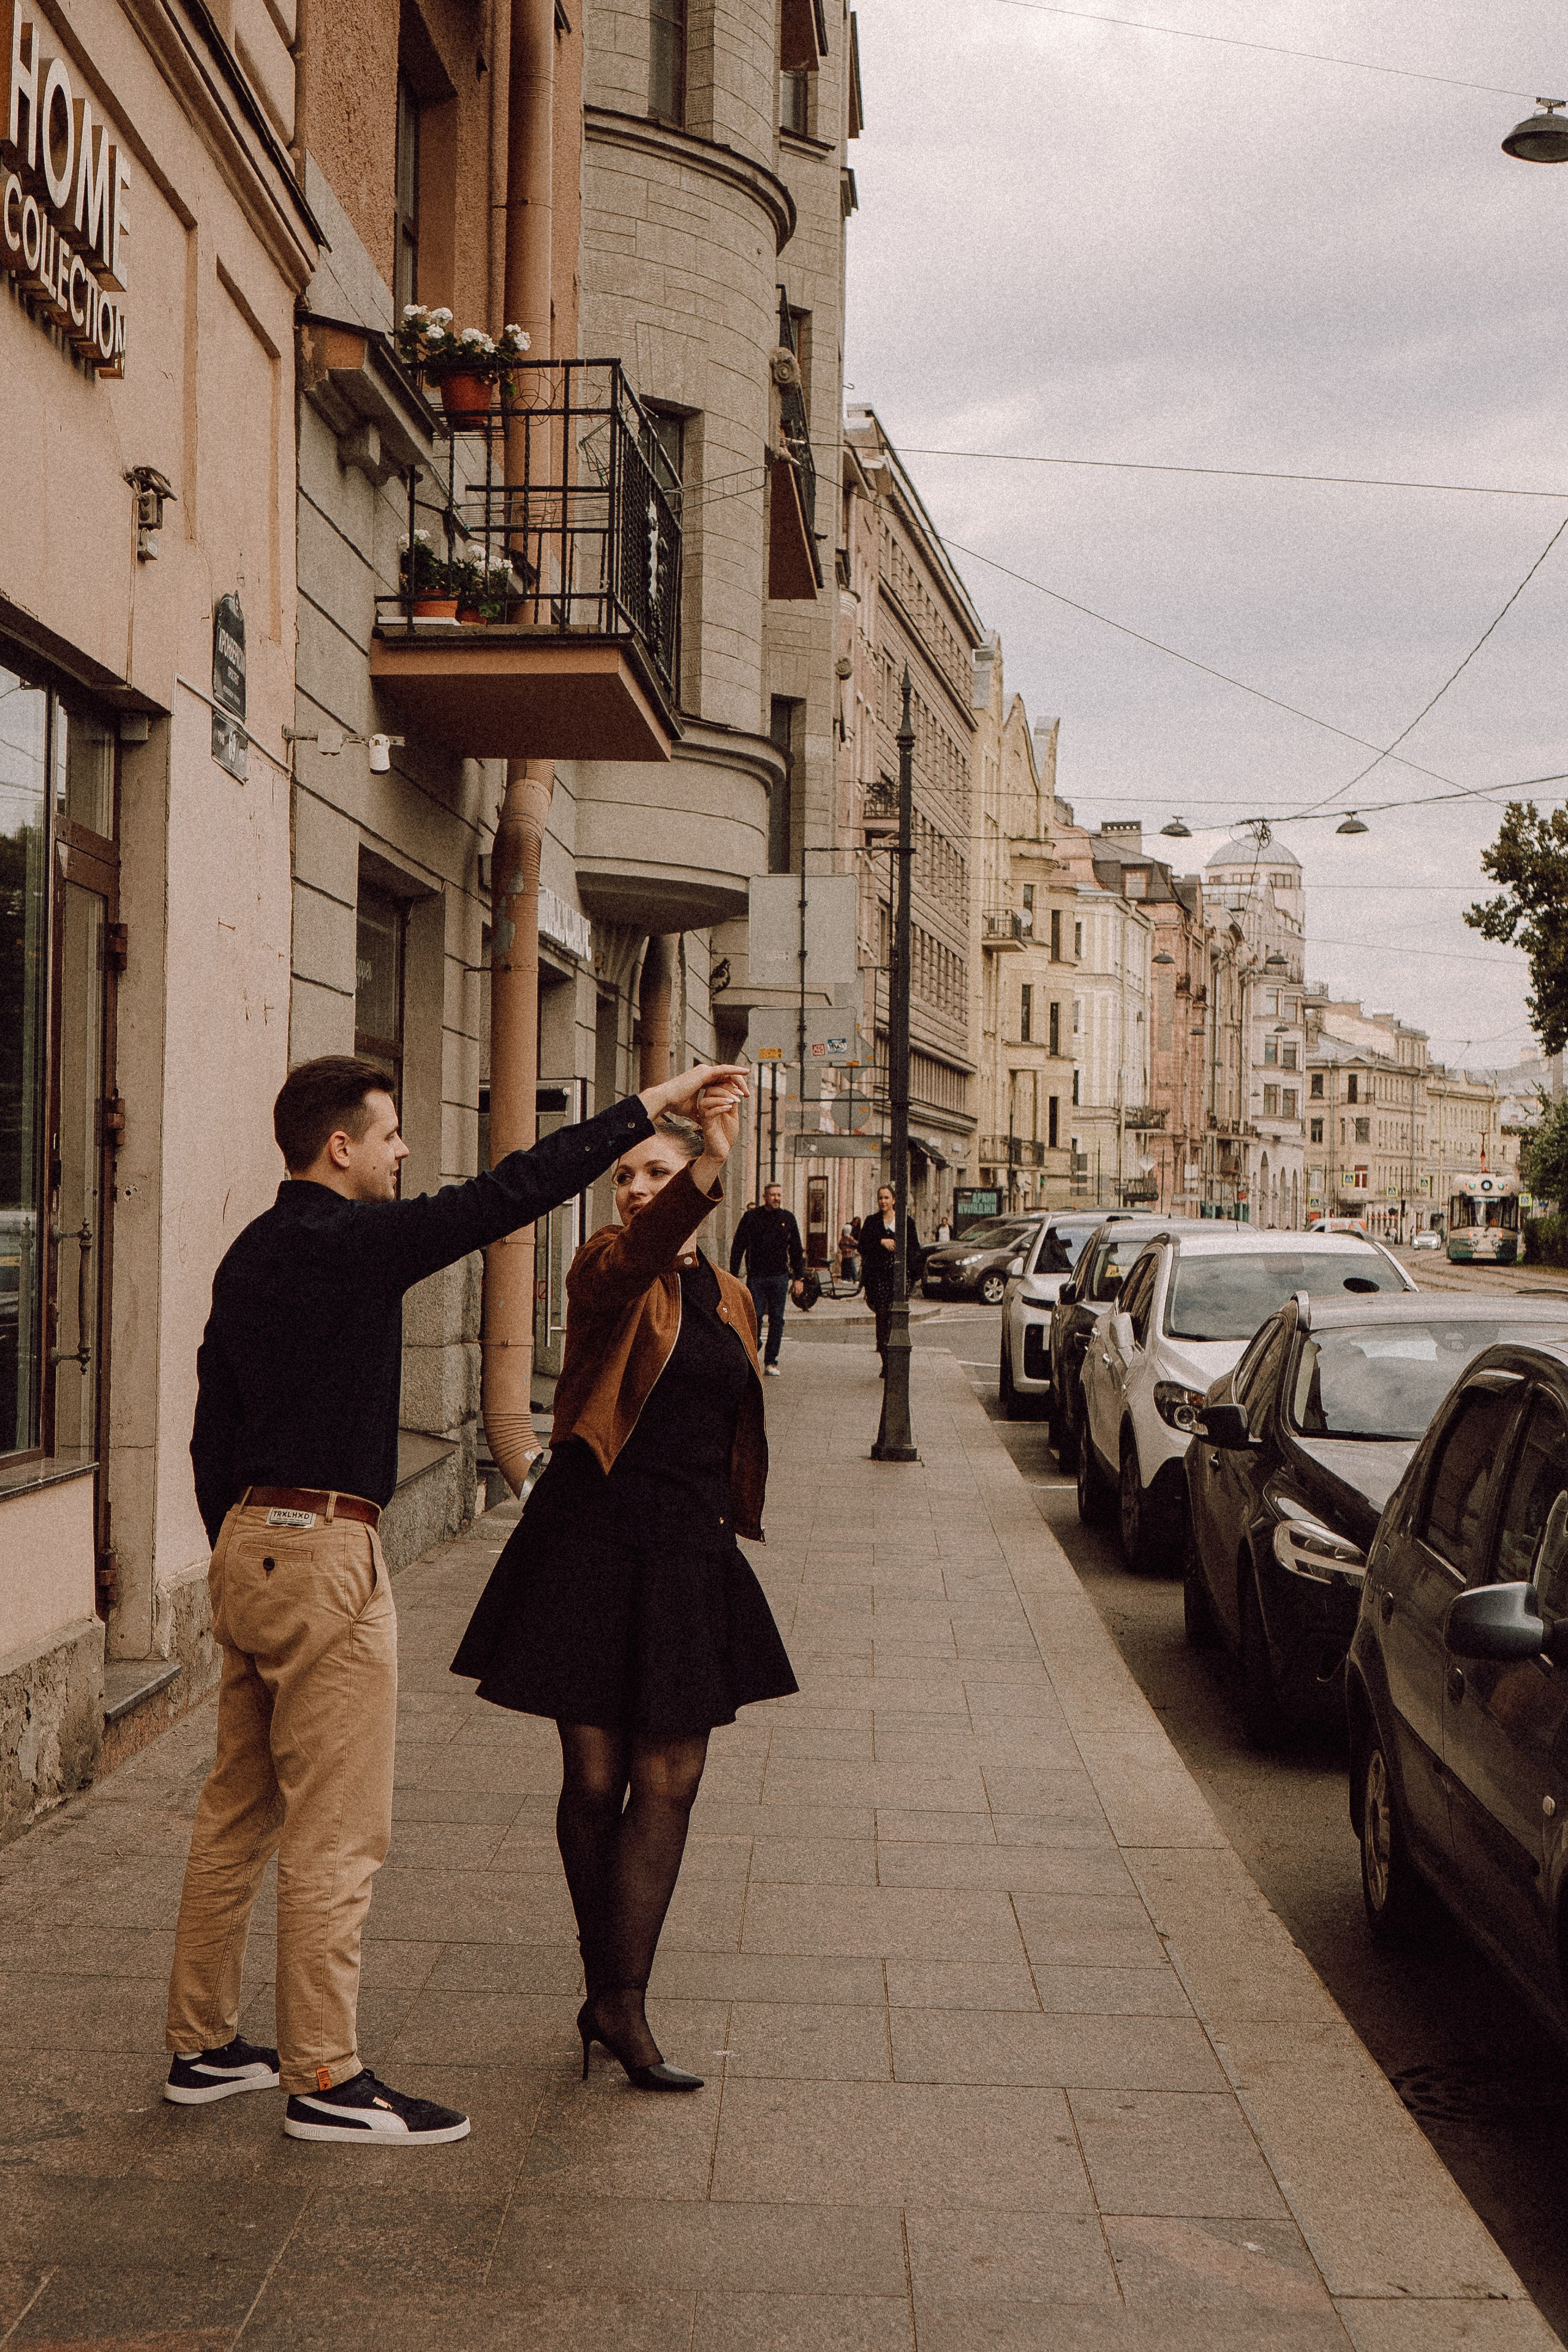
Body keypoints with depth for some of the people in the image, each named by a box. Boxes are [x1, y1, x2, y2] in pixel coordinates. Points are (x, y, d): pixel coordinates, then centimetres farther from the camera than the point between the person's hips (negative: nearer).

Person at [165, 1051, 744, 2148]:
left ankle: (204, 2044, 25)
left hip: (247, 1542, 10)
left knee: (239, 1811, 16)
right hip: (323, 1551, -10)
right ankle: (326, 2078, 6)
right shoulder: (349, 1239, -14)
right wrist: (649, 1108, -13)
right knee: (337, 1830, -2)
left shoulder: (251, 1253, 13)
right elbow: (510, 1192, -18)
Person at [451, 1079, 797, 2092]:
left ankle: (619, 2001, 10)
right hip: (594, 1542, -5)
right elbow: (634, 1259, -30)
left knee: (668, 1782, 2)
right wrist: (710, 1171, -46)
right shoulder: (609, 1268, -4)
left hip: (689, 1553, 5)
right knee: (595, 1782, 4)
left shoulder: (730, 1299, 13)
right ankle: (610, 1994, 19)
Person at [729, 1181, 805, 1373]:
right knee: (755, 1316, -6)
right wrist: (733, 1276, -1)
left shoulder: (788, 1219, 9)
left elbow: (796, 1251, 13)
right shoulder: (751, 1217, 2)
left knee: (777, 1320, 1)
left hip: (780, 1277, 2)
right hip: (756, 1276, -2)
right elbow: (738, 1247, 3)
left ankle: (771, 1361, 7)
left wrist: (798, 1278, 8)